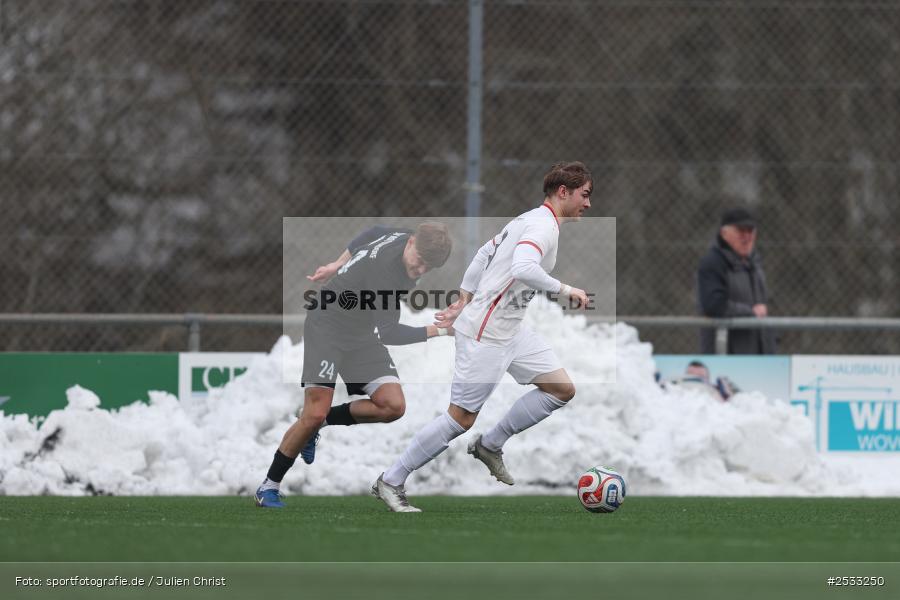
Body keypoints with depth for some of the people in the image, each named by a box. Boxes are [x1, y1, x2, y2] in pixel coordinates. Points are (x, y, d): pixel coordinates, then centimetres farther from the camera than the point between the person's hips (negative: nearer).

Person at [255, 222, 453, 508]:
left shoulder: (402, 235, -9)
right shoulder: (384, 270, -33)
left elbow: (371, 233, 14)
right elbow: (389, 334, -29)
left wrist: (339, 265, 22)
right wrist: (438, 331, -34)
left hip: (362, 334, 8)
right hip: (328, 325, -8)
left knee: (393, 406, -11)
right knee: (315, 414, -17)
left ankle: (323, 421, 9)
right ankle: (269, 486, 0)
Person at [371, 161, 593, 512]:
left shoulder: (529, 220, 13)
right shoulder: (543, 225, -17)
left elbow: (483, 255, 21)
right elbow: (523, 269, -35)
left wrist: (463, 304, 23)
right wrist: (565, 290, -25)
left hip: (509, 332, 10)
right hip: (485, 336, -10)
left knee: (562, 389, 6)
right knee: (461, 419, -5)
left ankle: (490, 445, 15)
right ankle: (390, 482, 6)